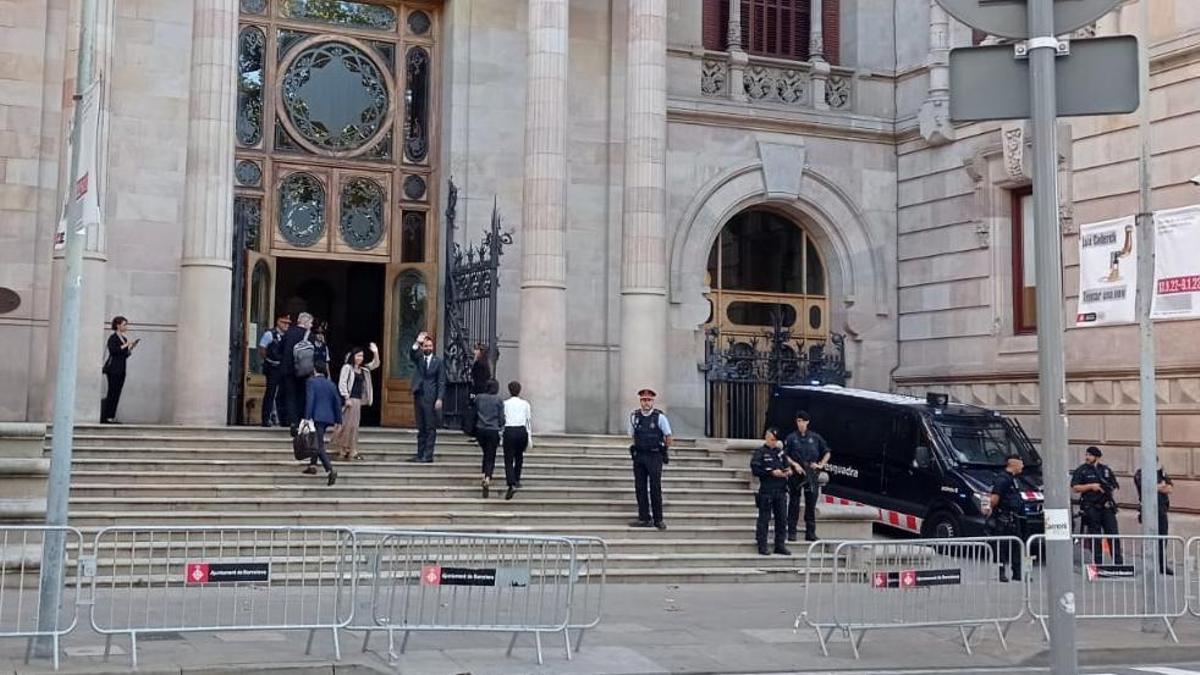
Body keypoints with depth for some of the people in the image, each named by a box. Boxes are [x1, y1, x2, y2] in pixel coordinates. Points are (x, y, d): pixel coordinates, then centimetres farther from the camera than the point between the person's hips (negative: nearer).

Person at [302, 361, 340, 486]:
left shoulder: (311, 382, -3)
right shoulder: (331, 384, 12)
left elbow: (309, 400, -14)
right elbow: (337, 402, 12)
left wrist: (307, 418, -15)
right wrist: (338, 421, 17)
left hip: (317, 417, -6)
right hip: (328, 418, 6)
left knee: (319, 445, -9)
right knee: (317, 441, 25)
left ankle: (330, 470, -23)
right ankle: (312, 465, 28)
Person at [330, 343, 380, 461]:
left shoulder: (363, 369, 16)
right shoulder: (347, 368, -4)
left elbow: (375, 364, 20)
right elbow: (342, 383, -10)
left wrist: (375, 353, 3)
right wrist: (346, 398, -16)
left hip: (358, 400, 7)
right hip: (349, 400, -7)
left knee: (354, 425, 7)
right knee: (347, 424, -6)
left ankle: (351, 451, 10)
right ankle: (342, 449, -1)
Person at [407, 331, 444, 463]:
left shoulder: (438, 361, 3)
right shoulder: (418, 359, 11)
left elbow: (441, 382, -1)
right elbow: (411, 354, -13)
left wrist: (439, 399, -10)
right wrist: (417, 343, -29)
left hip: (431, 398, -3)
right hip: (419, 396, 3)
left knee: (430, 428, -4)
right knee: (420, 428, 8)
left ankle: (428, 456, -3)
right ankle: (420, 455, 10)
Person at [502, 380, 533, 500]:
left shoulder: (505, 403, 2)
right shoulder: (525, 403, 7)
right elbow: (529, 420, 7)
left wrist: (500, 437, 5)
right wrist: (529, 438, 12)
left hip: (509, 431, -2)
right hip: (522, 431, 2)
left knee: (508, 460, -4)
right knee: (519, 457, 22)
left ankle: (512, 484, -21)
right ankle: (516, 480, 30)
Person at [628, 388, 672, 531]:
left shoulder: (660, 417, -6)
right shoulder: (634, 416, 4)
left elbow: (668, 436, 4)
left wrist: (663, 451, 12)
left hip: (654, 457, -4)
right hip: (638, 456, 4)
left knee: (655, 488, -3)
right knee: (640, 488, 2)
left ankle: (658, 519, 5)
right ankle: (644, 519, 7)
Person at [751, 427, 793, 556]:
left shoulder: (780, 452, 15)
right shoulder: (760, 453, -3)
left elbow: (786, 465, 24)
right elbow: (755, 470, -12)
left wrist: (788, 471, 1)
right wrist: (772, 472, -17)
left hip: (781, 491, 5)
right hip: (766, 491, -5)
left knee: (782, 519, 7)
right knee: (764, 519, 0)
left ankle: (780, 545, 15)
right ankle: (762, 546, 6)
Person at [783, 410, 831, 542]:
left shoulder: (815, 437, 7)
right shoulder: (791, 438, 3)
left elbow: (827, 453, 15)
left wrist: (821, 465, 2)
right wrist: (795, 464, -11)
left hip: (812, 475, 1)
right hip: (796, 474, -1)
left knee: (811, 504, 4)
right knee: (794, 504, 1)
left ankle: (810, 533, 9)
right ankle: (791, 532, 5)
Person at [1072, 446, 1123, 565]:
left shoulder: (1106, 470, 14)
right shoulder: (1081, 470, 4)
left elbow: (1115, 485, 19)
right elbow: (1075, 488, -2)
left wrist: (1112, 488, -3)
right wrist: (1090, 486, -12)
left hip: (1107, 507, 3)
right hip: (1091, 509, -3)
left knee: (1113, 535, -1)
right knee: (1095, 538, 0)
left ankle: (1118, 563, 3)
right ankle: (1098, 564, 7)